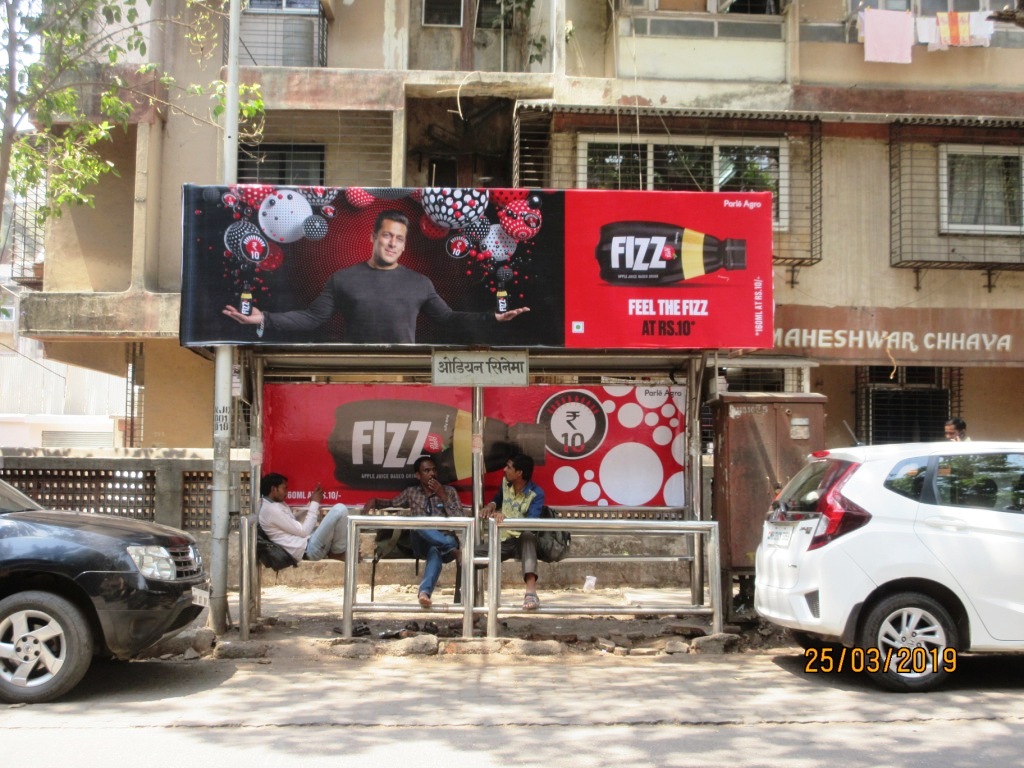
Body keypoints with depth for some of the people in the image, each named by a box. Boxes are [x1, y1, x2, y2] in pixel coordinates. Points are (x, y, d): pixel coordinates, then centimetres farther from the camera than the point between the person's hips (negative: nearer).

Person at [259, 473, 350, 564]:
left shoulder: (276, 505, 17)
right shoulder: (272, 509, -15)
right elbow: (303, 531, -14)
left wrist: (312, 503, 10)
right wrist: (315, 503, -6)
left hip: (307, 547, 11)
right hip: (308, 550, -11)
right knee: (340, 509, -18)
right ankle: (338, 553, -3)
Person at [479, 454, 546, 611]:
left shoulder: (536, 494, -15)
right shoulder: (505, 483, 5)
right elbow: (497, 499, 26)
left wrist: (506, 519, -41)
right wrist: (490, 507, 2)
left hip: (524, 542, -5)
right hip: (504, 541, 5)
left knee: (528, 535, -43)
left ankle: (531, 592, -57)